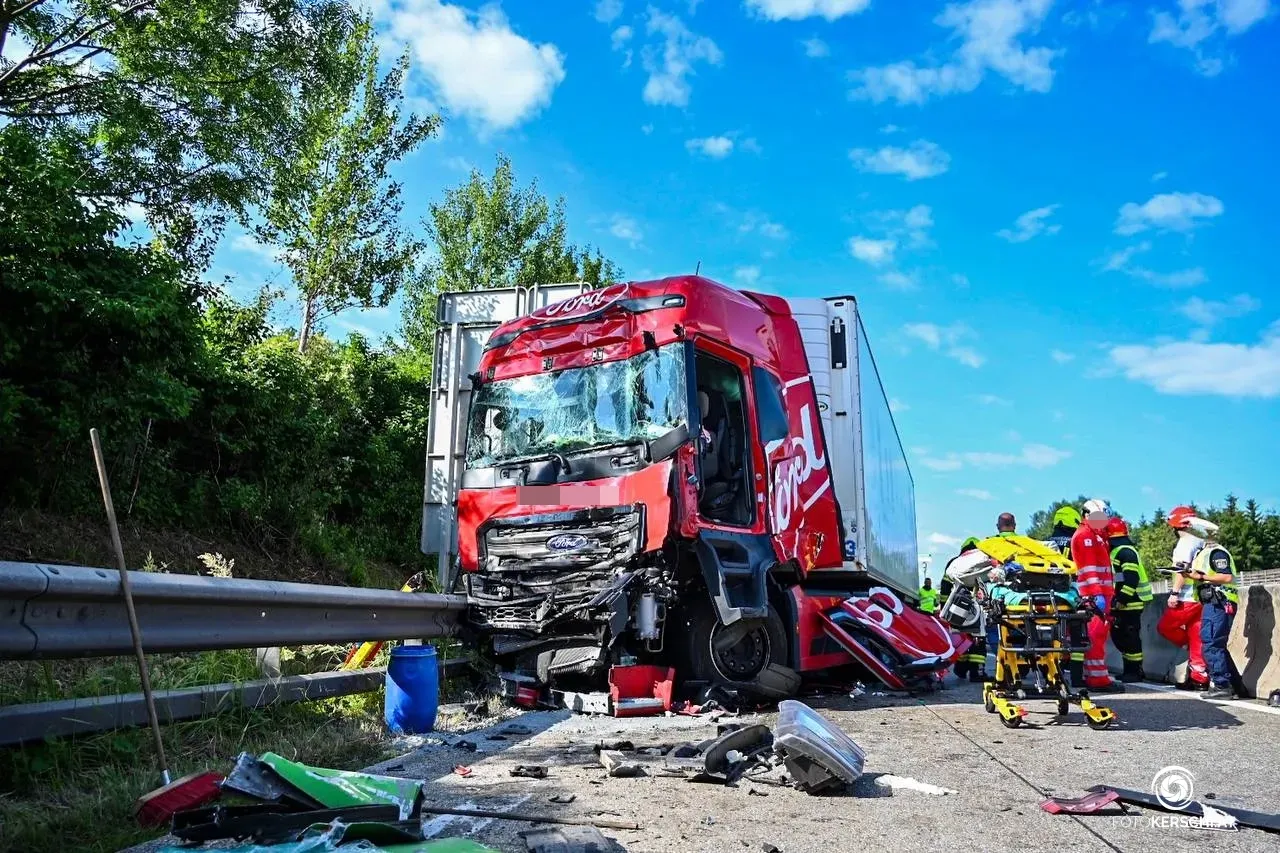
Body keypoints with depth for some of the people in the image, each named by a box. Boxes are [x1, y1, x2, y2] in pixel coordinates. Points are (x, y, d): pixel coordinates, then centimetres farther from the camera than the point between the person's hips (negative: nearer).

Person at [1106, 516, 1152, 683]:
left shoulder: (1125, 552, -15)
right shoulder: (1117, 551, 17)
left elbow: (1131, 579, -23)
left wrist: (1121, 600, -24)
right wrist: (1117, 600, 23)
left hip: (1130, 604, -10)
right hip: (1122, 604, 10)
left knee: (1130, 637, -4)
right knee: (1118, 636, 14)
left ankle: (1135, 671, 4)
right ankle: (1129, 668, 22)